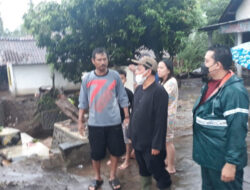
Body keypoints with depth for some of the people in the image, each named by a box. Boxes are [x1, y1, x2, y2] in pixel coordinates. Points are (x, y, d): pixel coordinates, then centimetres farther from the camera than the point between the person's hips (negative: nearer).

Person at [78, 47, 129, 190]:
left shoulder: (115, 76, -4)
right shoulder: (87, 79, -3)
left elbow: (122, 98, 2)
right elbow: (83, 102, 4)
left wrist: (127, 116, 0)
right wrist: (80, 121, 5)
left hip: (114, 122, 0)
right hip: (95, 124, 0)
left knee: (116, 151, 11)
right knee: (96, 153, 11)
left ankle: (113, 176, 33)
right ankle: (98, 178, 34)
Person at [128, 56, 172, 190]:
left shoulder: (159, 92, -18)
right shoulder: (139, 89, 6)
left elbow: (161, 121, -20)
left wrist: (157, 145, -19)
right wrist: (131, 134, 12)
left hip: (151, 144, -7)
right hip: (137, 141, 7)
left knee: (157, 171, 8)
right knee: (143, 169, 22)